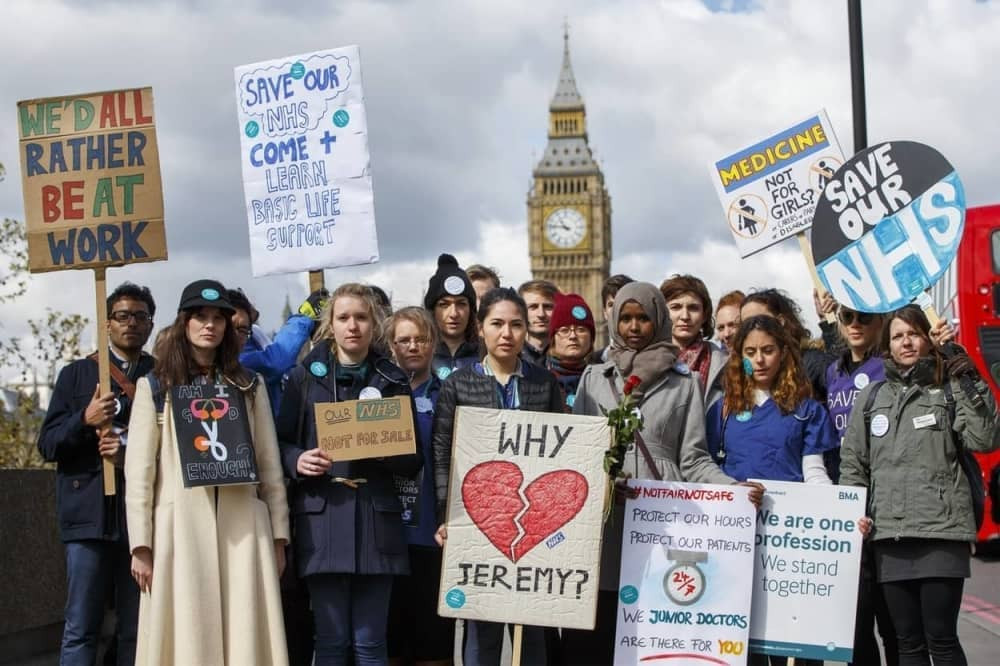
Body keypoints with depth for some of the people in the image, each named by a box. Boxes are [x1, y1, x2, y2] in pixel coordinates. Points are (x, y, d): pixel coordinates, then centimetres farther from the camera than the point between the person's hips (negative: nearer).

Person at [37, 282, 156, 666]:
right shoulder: (77, 374, 12)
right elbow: (48, 445, 6)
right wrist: (84, 420, -12)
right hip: (91, 513, -1)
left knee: (137, 629, 3)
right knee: (81, 628, -3)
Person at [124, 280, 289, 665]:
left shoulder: (249, 386, 13)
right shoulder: (155, 387, 6)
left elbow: (269, 463, 11)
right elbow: (139, 471, 2)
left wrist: (278, 535, 6)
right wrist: (140, 545, -5)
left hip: (242, 525, 2)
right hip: (180, 525, -2)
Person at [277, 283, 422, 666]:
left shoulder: (393, 381, 11)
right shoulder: (306, 376, 8)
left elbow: (413, 460, 9)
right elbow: (280, 443, 7)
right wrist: (297, 461, -13)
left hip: (376, 517, 1)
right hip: (321, 516, -1)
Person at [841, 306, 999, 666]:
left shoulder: (952, 390, 4)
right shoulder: (871, 397, 15)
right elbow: (852, 462, 18)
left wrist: (969, 382, -13)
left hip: (942, 532, -4)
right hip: (888, 535, 4)